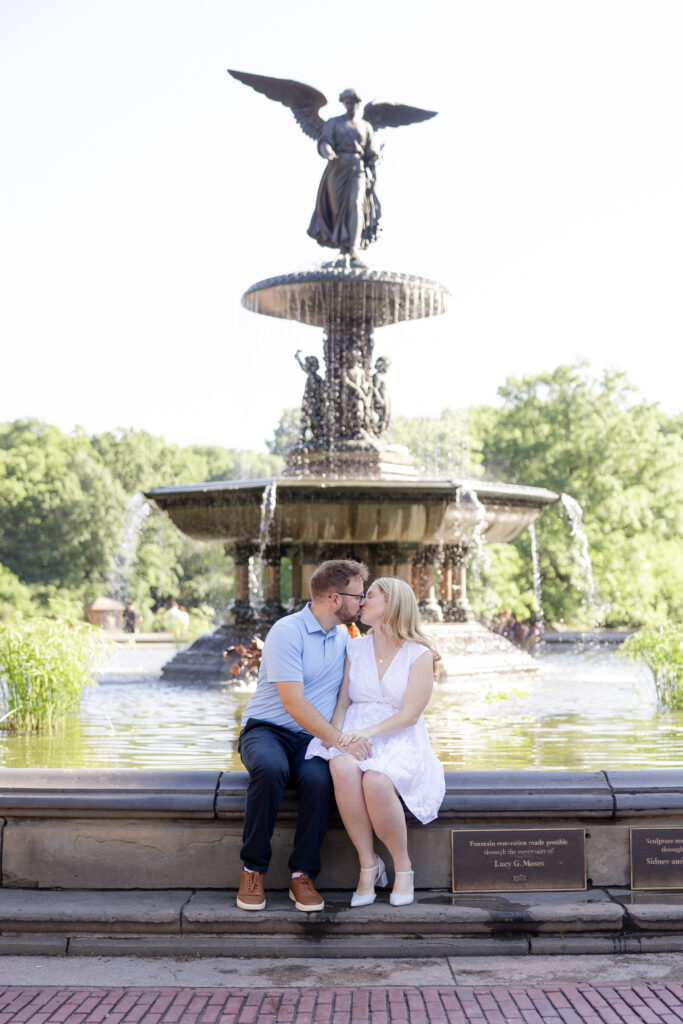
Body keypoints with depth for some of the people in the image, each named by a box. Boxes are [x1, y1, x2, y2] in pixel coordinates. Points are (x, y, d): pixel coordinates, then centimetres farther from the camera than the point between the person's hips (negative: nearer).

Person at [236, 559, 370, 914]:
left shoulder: (344, 637, 13)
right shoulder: (287, 632, -12)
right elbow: (294, 704, -20)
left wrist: (355, 737, 2)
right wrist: (340, 741, -25)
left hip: (313, 738, 5)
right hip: (266, 729, -4)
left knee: (319, 779, -31)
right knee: (270, 768, -39)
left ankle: (302, 875, -19)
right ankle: (253, 870, -23)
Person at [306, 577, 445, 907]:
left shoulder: (419, 654, 2)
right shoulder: (355, 648, 15)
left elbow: (410, 715, -6)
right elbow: (343, 702, 10)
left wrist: (368, 732, -19)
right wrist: (336, 734, -11)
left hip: (399, 740, -3)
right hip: (354, 735, 3)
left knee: (376, 781, -36)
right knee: (344, 769, -35)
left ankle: (403, 867, -12)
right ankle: (368, 865, -20)